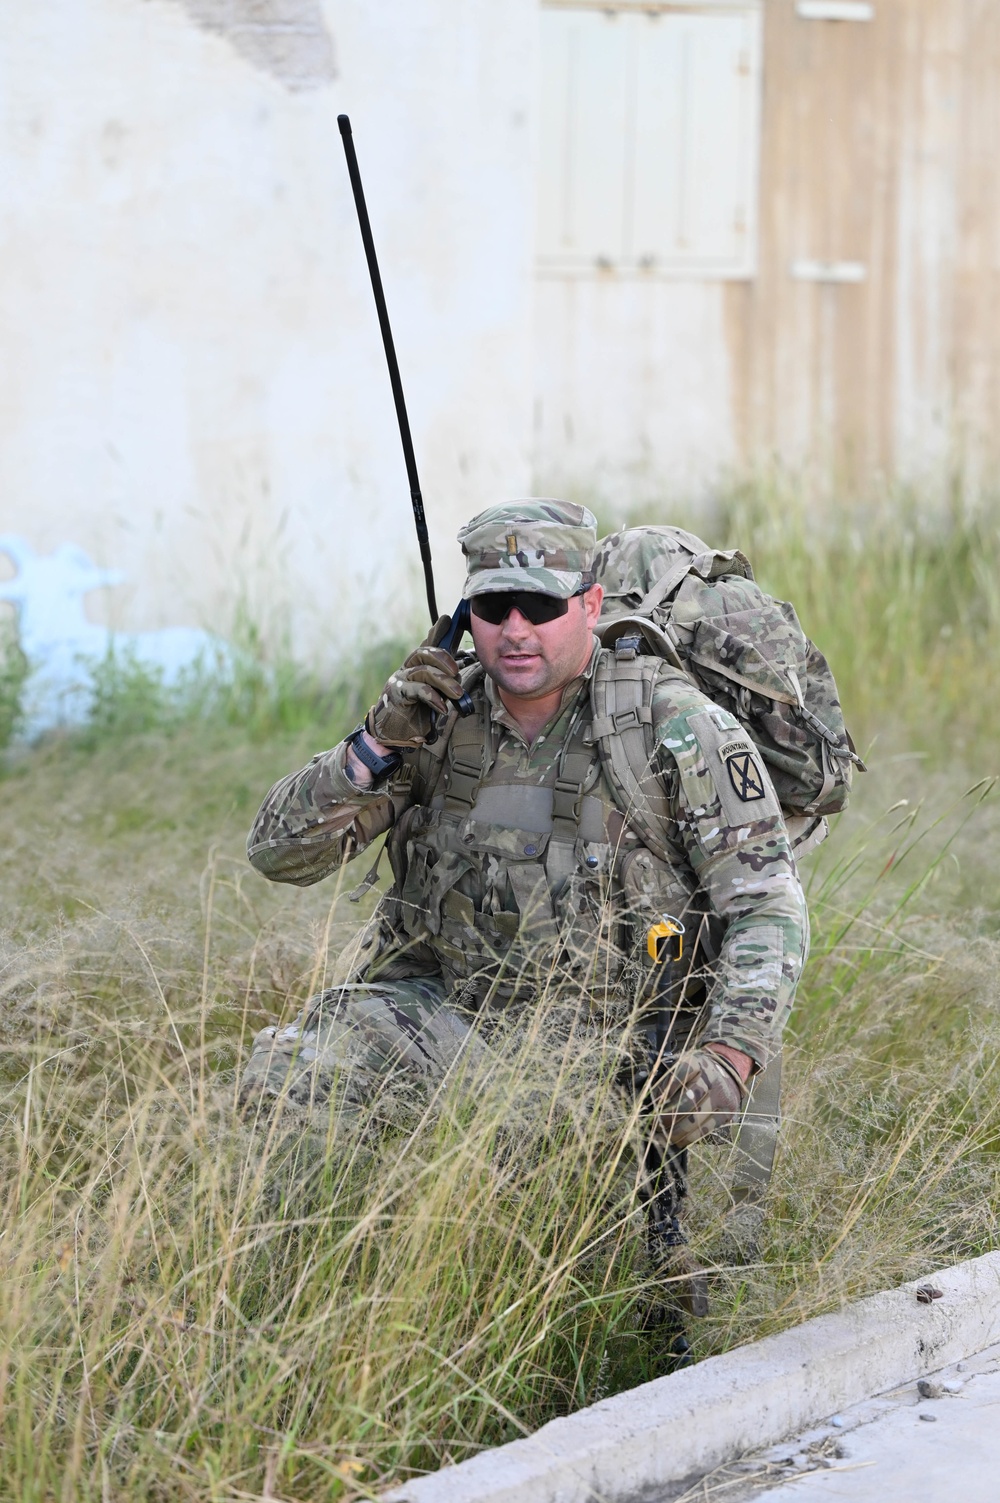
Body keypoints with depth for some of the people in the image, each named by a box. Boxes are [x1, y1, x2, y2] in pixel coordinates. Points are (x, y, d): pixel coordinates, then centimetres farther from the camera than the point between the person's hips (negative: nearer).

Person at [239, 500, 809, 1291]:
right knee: (282, 1077, -21)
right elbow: (279, 852, 1)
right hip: (444, 1008, 4)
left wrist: (728, 1056, -25)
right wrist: (379, 744, -15)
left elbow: (767, 903, -10)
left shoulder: (679, 729, -9)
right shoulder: (439, 715, 2)